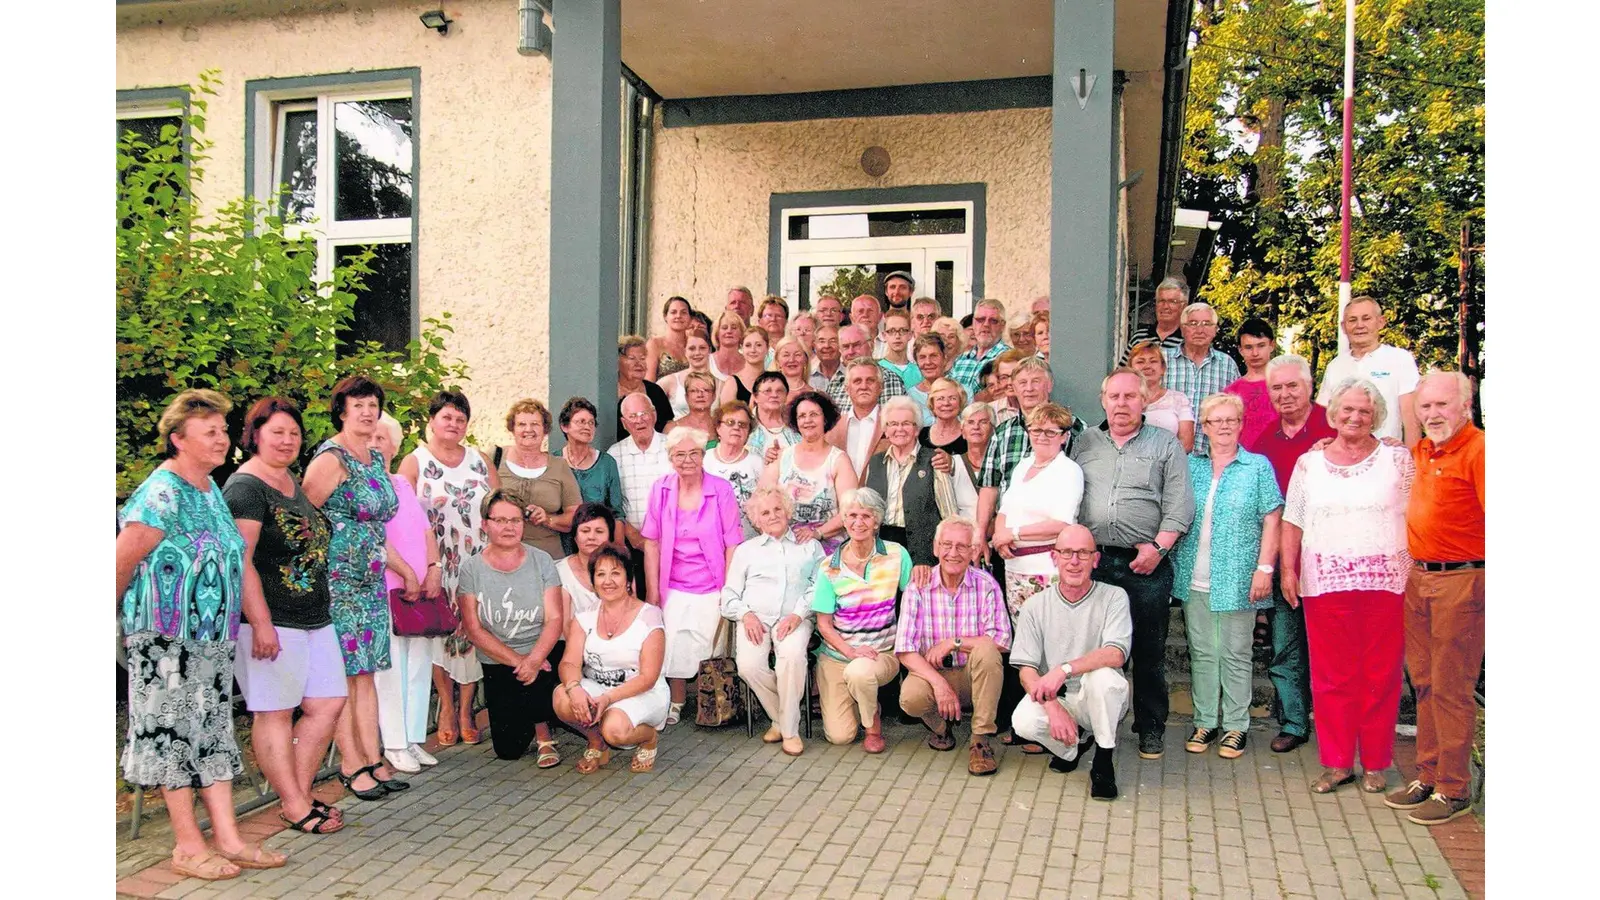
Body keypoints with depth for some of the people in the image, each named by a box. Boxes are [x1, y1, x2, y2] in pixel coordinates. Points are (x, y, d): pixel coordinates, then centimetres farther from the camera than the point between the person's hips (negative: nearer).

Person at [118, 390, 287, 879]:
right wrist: (123, 617, -1)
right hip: (167, 640, -8)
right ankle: (188, 847, 10)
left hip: (214, 636, 8)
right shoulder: (162, 493, -15)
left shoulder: (211, 489, 11)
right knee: (173, 733, 1)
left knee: (215, 729, 10)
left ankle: (228, 837, 16)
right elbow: (122, 561, -15)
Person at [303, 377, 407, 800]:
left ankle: (373, 759, 14)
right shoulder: (330, 458, -11)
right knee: (342, 674, -1)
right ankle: (352, 765, 6)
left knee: (365, 672, 10)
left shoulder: (376, 458, 13)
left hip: (370, 579, 8)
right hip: (337, 580, -8)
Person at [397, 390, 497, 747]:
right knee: (439, 631, -1)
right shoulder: (414, 462, 4)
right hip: (437, 565, -2)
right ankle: (447, 707, 13)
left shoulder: (479, 460, 14)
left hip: (478, 564, 2)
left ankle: (466, 709, 10)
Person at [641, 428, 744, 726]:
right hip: (674, 588, 2)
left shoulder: (721, 490, -5)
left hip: (712, 590, -1)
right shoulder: (660, 489, 0)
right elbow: (652, 544, 2)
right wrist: (652, 591, 0)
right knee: (674, 649, -2)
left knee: (709, 652, -1)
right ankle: (675, 705, 21)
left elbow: (732, 545, -4)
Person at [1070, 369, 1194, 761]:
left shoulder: (1165, 444, 7)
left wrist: (1158, 546, -10)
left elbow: (1180, 507, 0)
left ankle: (1150, 728, 18)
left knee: (1149, 650, 4)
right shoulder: (1084, 443, 14)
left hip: (1146, 564, -2)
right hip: (1092, 562, 2)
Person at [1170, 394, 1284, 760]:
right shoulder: (1191, 467, 9)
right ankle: (1205, 721, 20)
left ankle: (1235, 726, 15)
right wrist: (1173, 562, 3)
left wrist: (1264, 568, -8)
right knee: (1201, 652, 9)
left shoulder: (1258, 467, 1)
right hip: (1195, 578, 3)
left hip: (1236, 578, -3)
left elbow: (1272, 520, -1)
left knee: (1235, 654, 4)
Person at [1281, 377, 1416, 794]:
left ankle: (1376, 763, 17)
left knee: (1381, 674, 4)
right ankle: (1337, 762, 14)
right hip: (1325, 583, 1)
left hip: (1385, 582, -1)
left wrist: (1418, 570, -3)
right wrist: (1288, 569, 2)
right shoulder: (1309, 463, 9)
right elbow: (1293, 521, 10)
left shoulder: (1398, 459, 5)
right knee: (1331, 674, 4)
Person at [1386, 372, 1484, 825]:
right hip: (1418, 576, 8)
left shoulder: (1477, 449, -12)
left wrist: (1488, 583, -23)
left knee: (1451, 688, -1)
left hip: (1460, 579, -8)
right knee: (1424, 682, 14)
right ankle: (1428, 776, 25)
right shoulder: (1422, 451, 12)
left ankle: (1454, 790, 9)